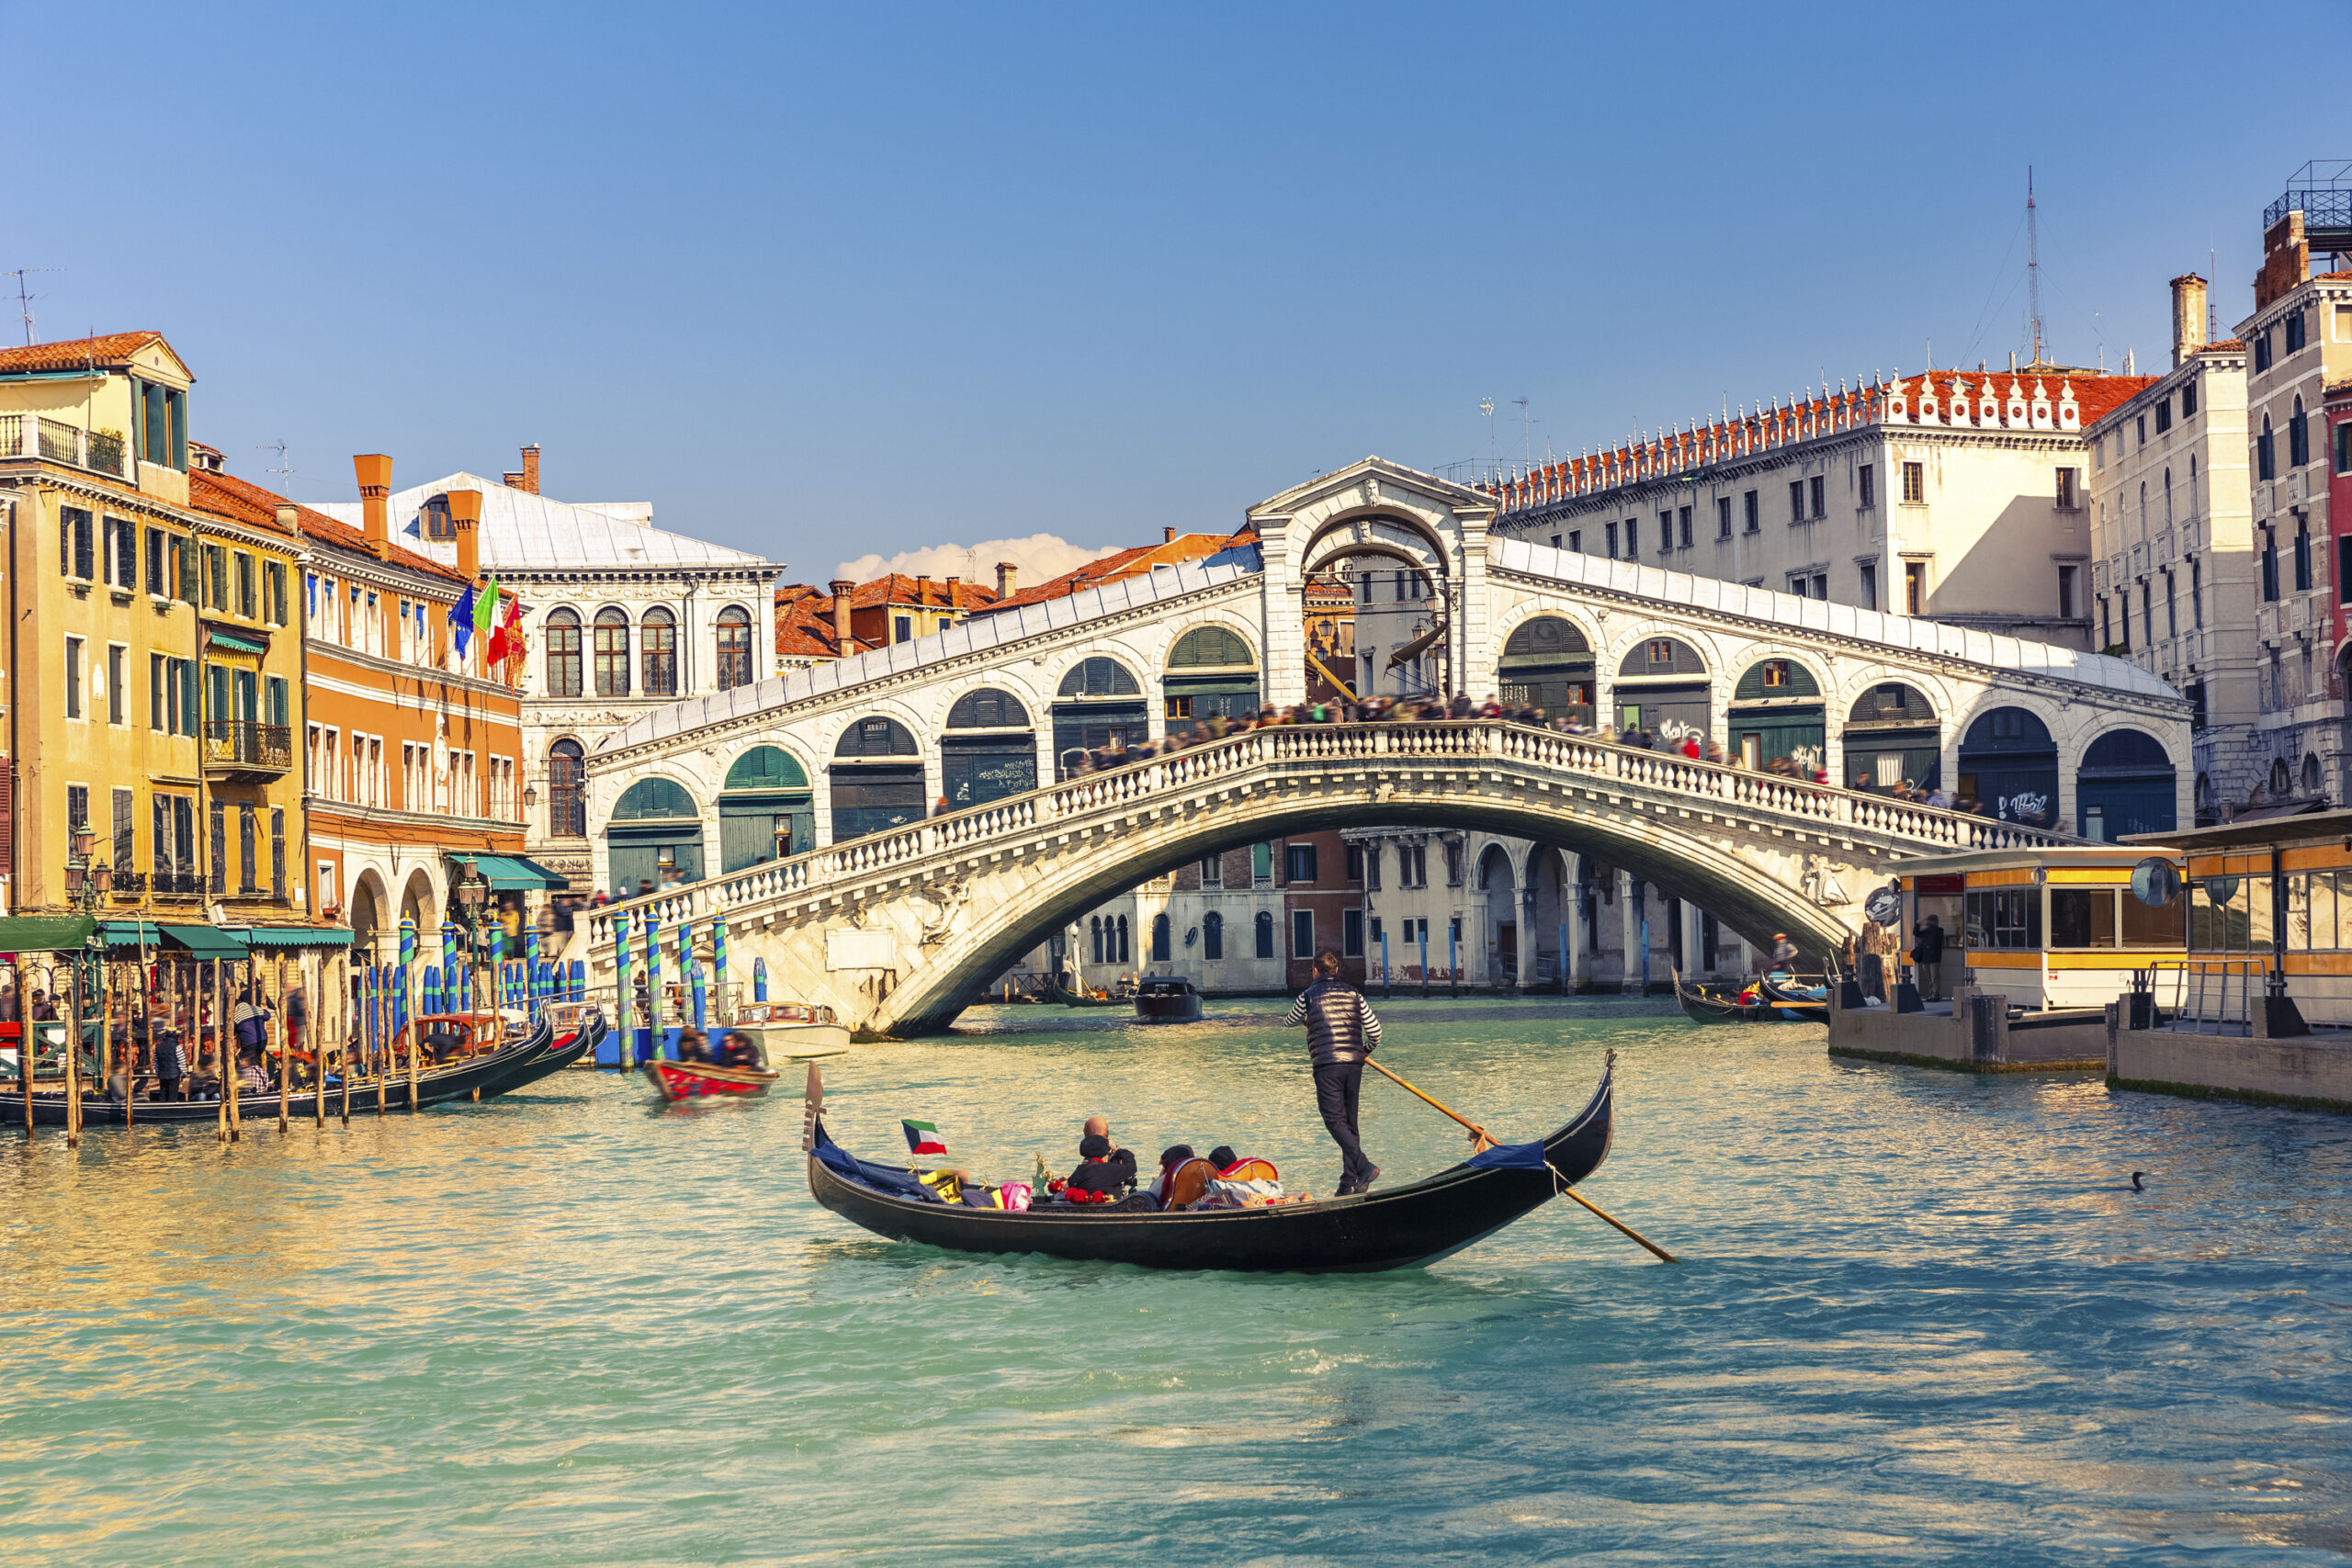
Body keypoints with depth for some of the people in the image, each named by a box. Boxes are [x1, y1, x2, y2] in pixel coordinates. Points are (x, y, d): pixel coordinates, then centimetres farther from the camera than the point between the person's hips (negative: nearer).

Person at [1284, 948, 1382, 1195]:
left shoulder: (1309, 996, 1)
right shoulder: (1354, 994, 11)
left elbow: (1288, 1024, 19)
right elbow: (1374, 1030, 8)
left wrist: (1305, 1019, 42)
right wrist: (1364, 1051, 27)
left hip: (1327, 1066, -5)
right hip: (1354, 1064, 5)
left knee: (1335, 1120, -5)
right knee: (1349, 1121, 10)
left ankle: (1364, 1167, -22)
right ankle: (1349, 1182, 8)